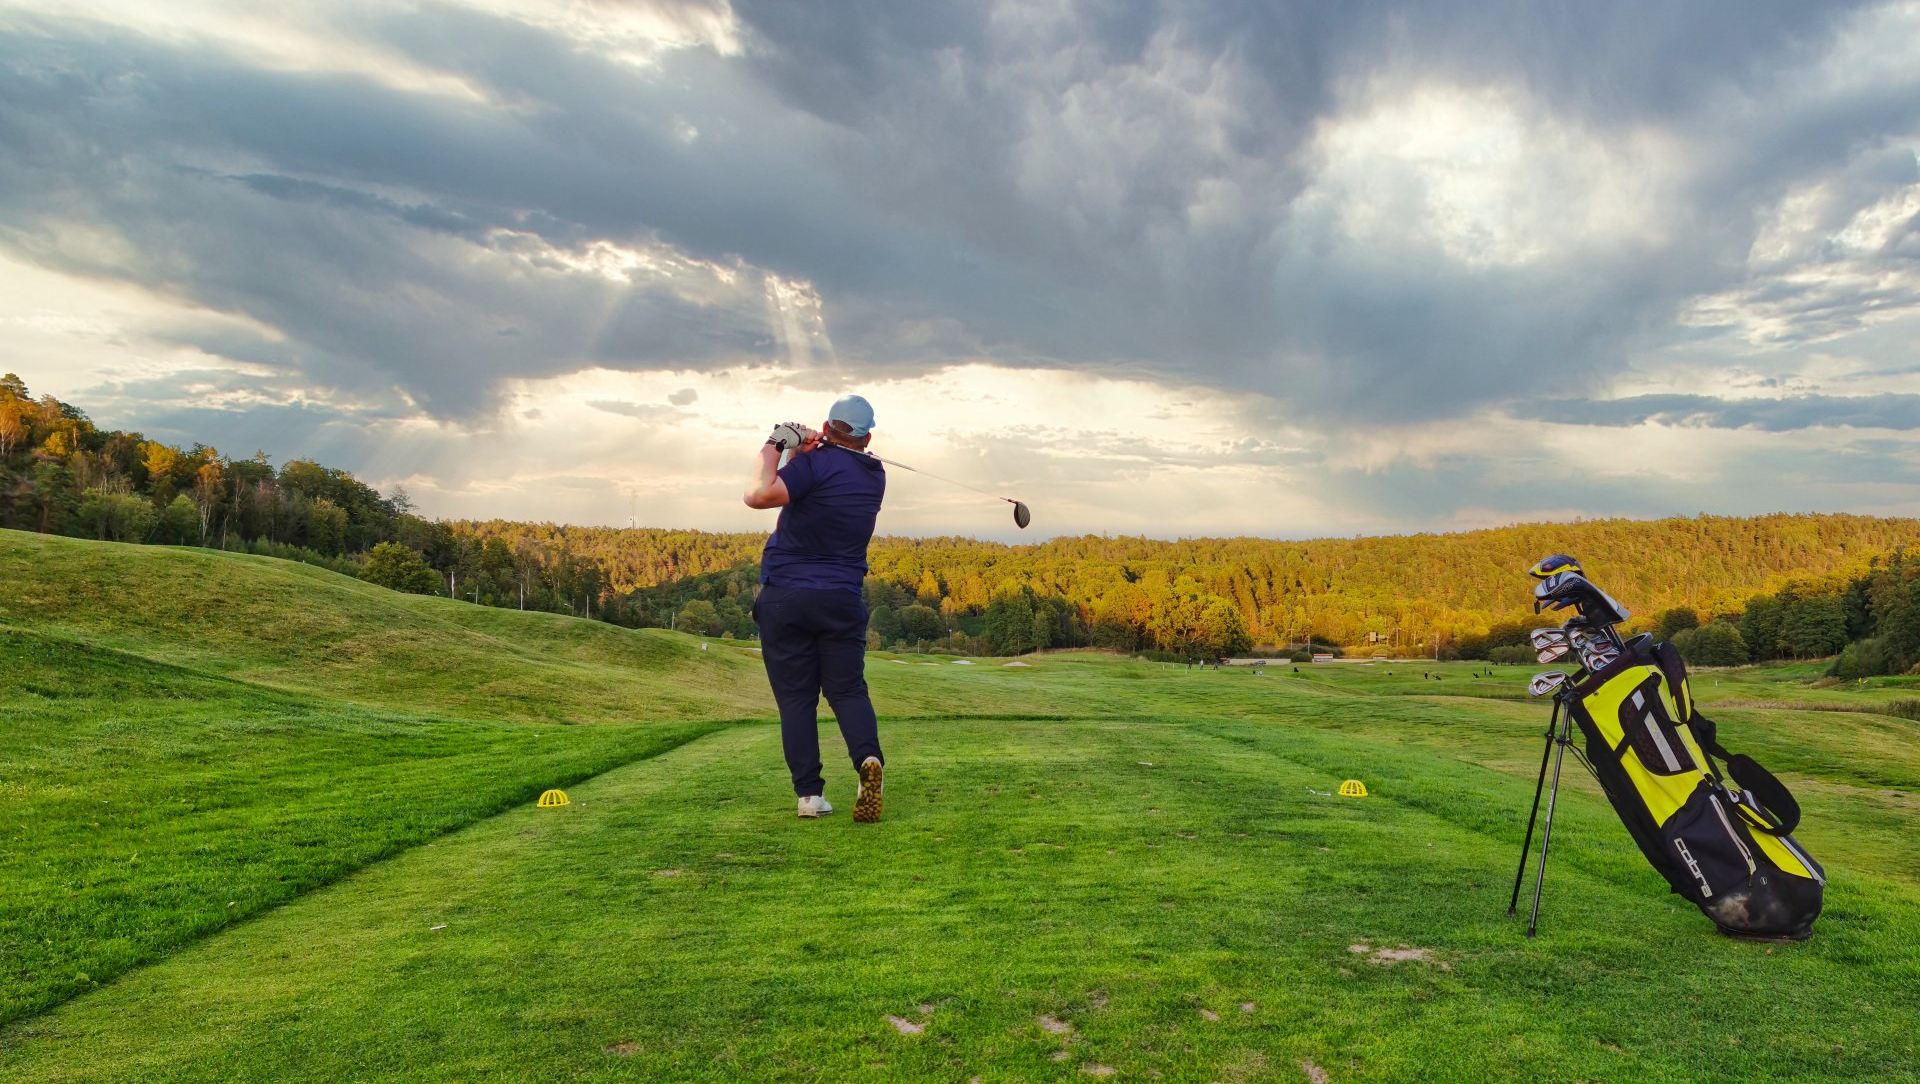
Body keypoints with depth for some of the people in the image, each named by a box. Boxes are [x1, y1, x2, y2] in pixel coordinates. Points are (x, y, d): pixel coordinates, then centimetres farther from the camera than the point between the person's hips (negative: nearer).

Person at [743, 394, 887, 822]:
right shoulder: (875, 477, 10)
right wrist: (801, 455, 10)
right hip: (843, 599, 4)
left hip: (786, 597, -4)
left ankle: (810, 794, 1)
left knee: (796, 698, 3)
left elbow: (758, 496, -22)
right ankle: (868, 758, -19)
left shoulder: (817, 463, -12)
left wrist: (773, 448, -9)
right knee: (848, 689, 8)